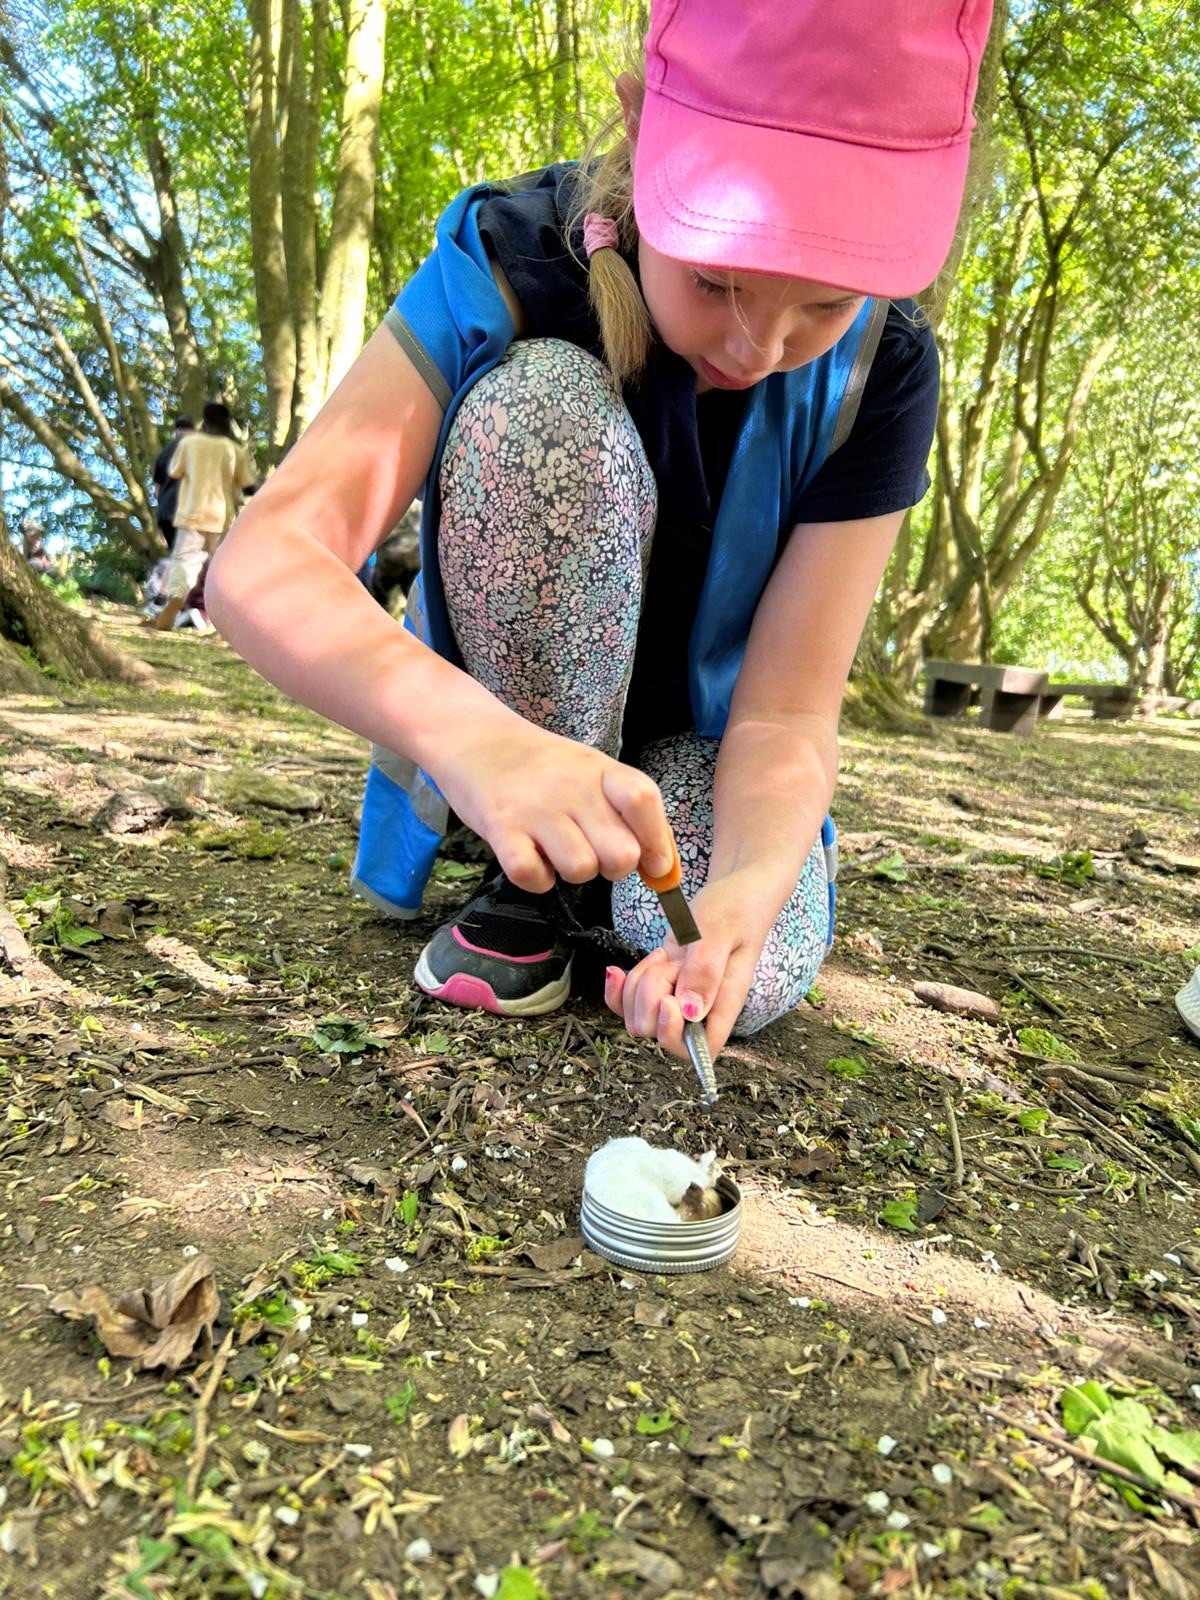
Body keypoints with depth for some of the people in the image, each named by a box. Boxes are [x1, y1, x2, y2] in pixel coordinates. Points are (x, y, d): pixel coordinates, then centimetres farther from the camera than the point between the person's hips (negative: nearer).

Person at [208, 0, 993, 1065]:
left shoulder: (880, 374, -17)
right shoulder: (516, 259, -23)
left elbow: (787, 711, -21)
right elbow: (262, 560, -34)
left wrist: (750, 883, -41)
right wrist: (470, 735, -52)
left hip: (695, 735, 1)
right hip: (488, 714, 0)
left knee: (760, 970, -30)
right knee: (539, 410, -30)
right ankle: (530, 884, -16)